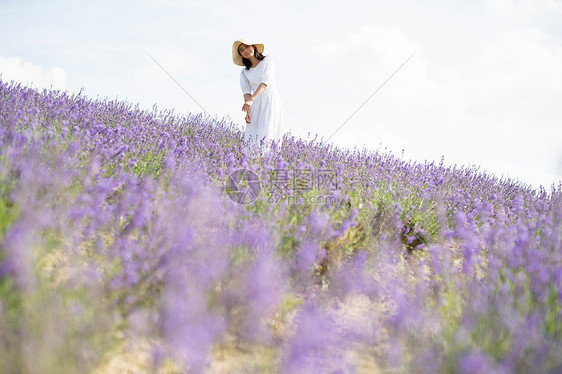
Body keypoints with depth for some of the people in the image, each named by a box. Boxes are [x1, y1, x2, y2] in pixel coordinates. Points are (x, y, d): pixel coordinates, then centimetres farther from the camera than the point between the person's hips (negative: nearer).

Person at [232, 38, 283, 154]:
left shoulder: (267, 61, 4)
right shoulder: (244, 72, 15)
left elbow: (266, 81, -10)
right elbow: (246, 91, 5)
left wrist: (252, 99, -23)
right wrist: (248, 111, -12)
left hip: (271, 101, -4)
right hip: (256, 104, 4)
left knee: (265, 133, -16)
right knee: (252, 134, -9)